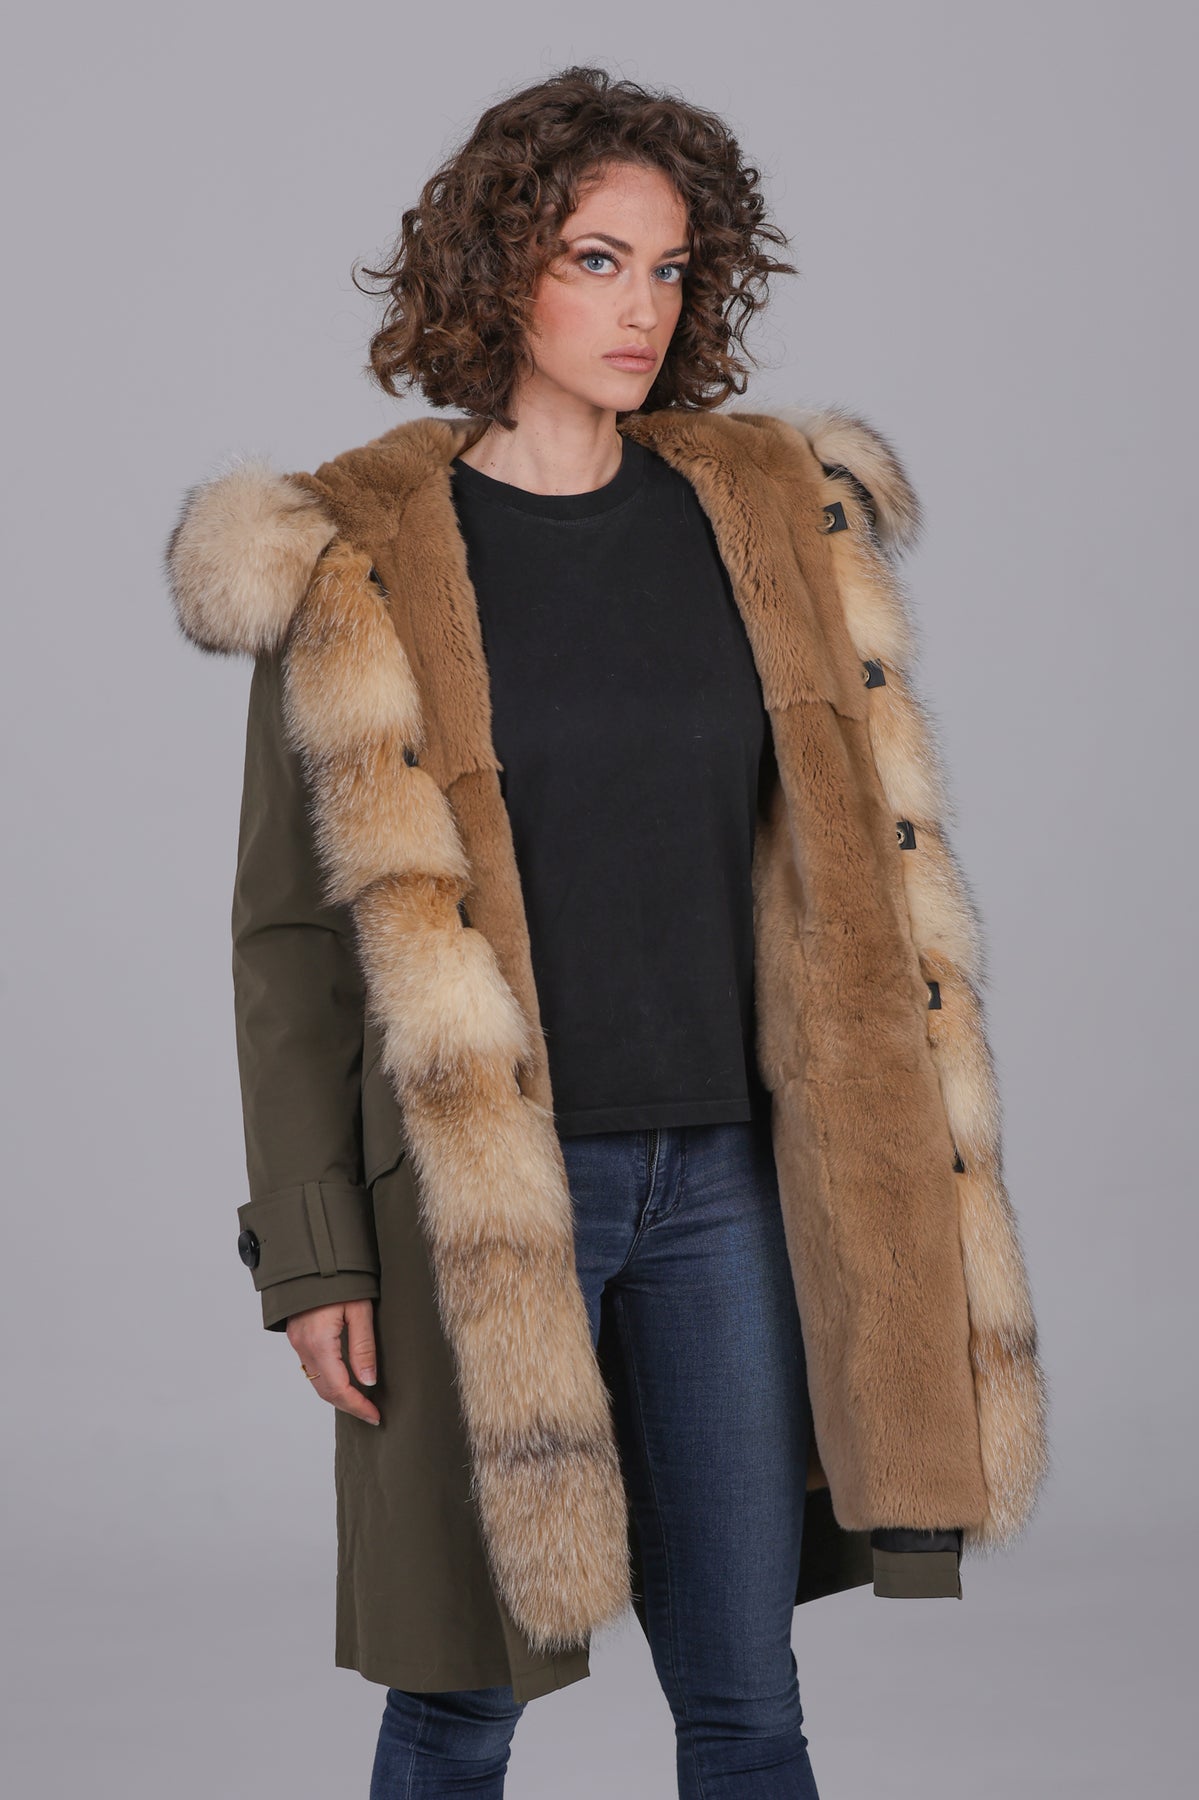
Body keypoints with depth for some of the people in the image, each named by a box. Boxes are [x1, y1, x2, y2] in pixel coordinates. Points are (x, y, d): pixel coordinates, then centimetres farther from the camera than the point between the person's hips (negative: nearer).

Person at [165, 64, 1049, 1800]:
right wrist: (310, 1258, -5)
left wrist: (902, 1183, 7)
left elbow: (868, 869, 10)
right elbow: (293, 933, -2)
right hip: (482, 1194, -3)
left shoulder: (777, 518, 7)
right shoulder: (359, 562, -4)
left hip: (725, 1180, 3)